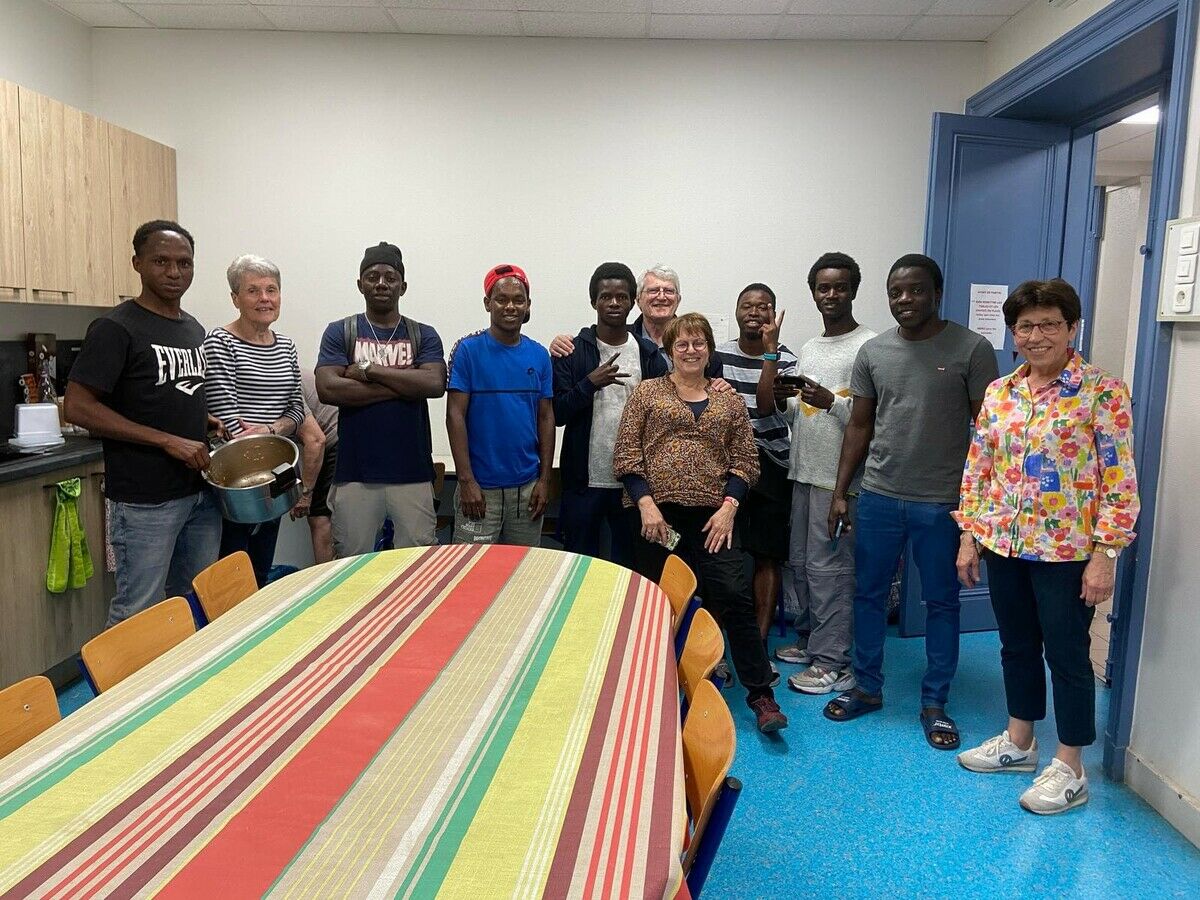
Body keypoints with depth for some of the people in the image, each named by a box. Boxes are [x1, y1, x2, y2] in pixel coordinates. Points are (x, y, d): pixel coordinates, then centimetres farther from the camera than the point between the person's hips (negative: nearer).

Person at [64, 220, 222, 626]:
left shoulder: (195, 329, 12)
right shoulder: (115, 328, -10)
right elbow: (78, 407, -15)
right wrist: (168, 441, -19)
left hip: (201, 492, 7)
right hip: (146, 500, -7)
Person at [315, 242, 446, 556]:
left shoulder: (424, 335, 7)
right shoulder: (339, 332, 6)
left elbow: (435, 384, -10)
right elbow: (327, 389, -9)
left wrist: (369, 369, -10)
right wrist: (404, 383, -10)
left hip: (412, 471, 1)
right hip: (355, 472, 0)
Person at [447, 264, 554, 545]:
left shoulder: (539, 355, 6)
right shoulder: (468, 350, -5)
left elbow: (546, 418, 8)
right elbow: (455, 415, -8)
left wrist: (544, 480, 2)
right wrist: (466, 481, -13)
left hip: (527, 487, 4)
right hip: (480, 487, -3)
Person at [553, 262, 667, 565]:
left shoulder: (649, 354, 4)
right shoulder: (572, 352, 0)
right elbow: (557, 414, -5)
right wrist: (591, 383, -19)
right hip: (585, 480, -1)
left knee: (628, 563, 12)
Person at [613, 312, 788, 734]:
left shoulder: (729, 401, 12)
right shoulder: (647, 393, 6)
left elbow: (744, 461, 10)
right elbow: (626, 456, 1)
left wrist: (729, 507, -4)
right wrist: (646, 504, -9)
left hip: (713, 517, 1)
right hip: (659, 516, -1)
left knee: (734, 597, -7)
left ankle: (760, 692, 6)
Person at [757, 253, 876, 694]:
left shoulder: (868, 345, -8)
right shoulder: (808, 348, 16)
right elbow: (794, 412, 14)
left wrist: (830, 400, -24)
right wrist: (777, 375, -2)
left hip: (838, 476, -8)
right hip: (803, 471, 8)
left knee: (828, 566, -4)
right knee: (801, 560, 15)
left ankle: (833, 662, 7)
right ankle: (815, 640, 31)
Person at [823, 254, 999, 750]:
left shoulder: (971, 349, -6)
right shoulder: (872, 352, 4)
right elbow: (859, 426, 8)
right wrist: (840, 492, 5)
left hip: (942, 503, -3)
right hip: (878, 497, 3)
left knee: (941, 603, 9)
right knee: (869, 594, 12)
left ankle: (934, 703, 25)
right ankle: (867, 687, 30)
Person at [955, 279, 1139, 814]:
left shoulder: (1101, 391, -9)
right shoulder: (998, 393, 6)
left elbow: (1119, 478, -11)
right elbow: (977, 469, 10)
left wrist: (1105, 554, -15)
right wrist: (969, 537, 7)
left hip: (1066, 549, -5)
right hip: (1003, 545, 5)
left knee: (1066, 655, 5)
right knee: (1017, 646, 17)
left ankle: (1069, 770, 21)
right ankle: (1018, 743, 34)